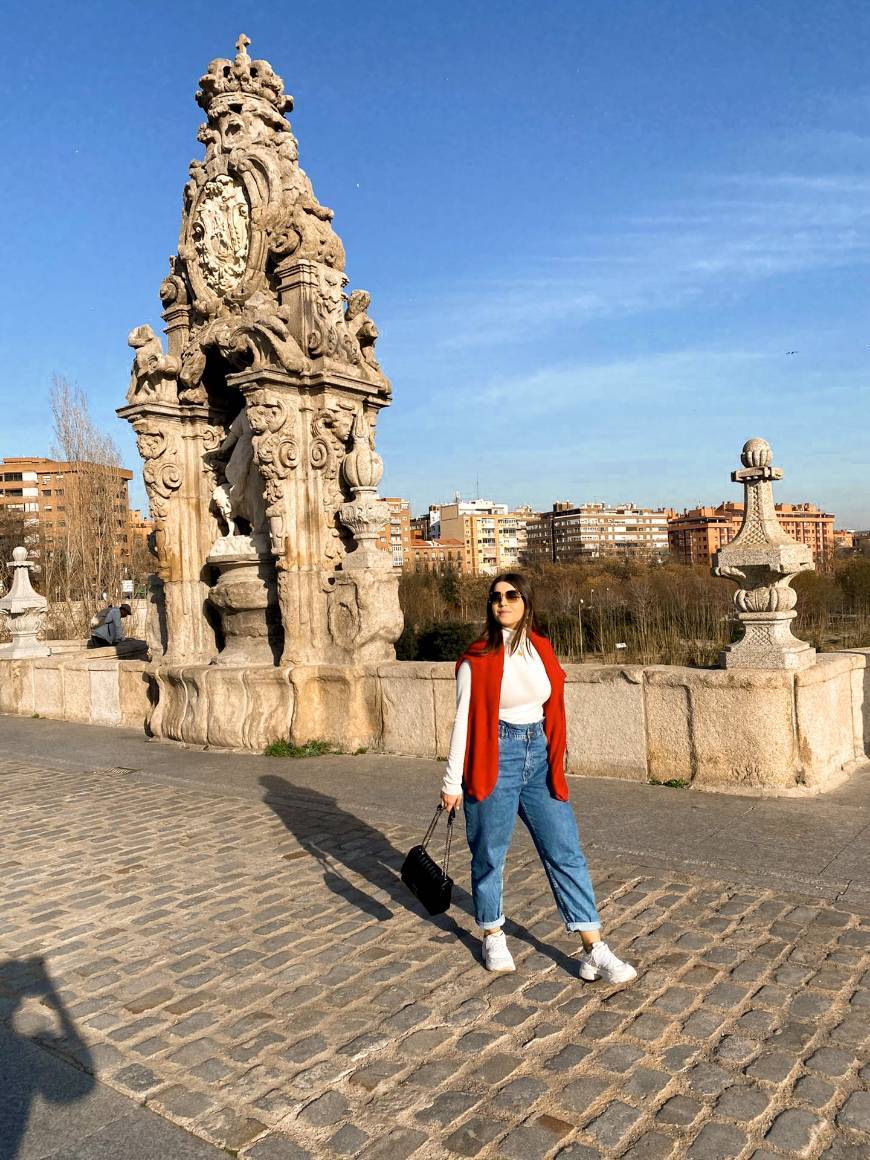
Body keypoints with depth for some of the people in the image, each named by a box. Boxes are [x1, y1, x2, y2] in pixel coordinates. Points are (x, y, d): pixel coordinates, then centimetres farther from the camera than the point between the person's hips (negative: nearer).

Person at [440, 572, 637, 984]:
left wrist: (556, 763, 14)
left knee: (567, 853, 3)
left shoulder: (541, 648, 5)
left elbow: (552, 709, 13)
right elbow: (463, 719, -6)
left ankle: (594, 952, 9)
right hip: (494, 760, -4)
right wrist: (452, 781, -4)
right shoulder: (477, 657, -8)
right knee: (489, 854, 9)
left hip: (539, 758, 4)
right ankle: (493, 938, 31)